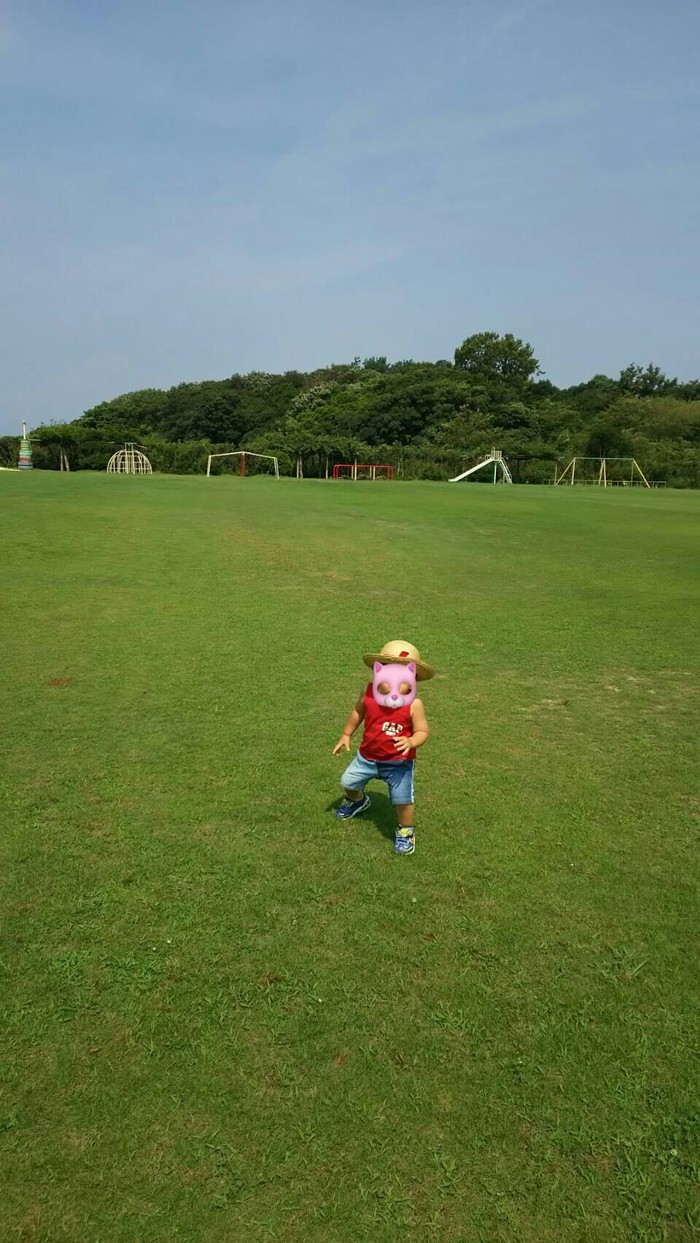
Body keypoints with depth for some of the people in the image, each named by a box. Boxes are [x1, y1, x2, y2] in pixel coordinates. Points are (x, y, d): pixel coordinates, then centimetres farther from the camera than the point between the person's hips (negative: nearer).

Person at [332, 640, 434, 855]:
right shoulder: (369, 693, -14)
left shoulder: (414, 704, -24)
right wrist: (346, 735, 10)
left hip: (399, 763, -4)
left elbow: (422, 732, -19)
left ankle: (406, 831, 27)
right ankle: (357, 801, 57)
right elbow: (358, 713, 6)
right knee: (348, 782, 20)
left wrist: (411, 742, -40)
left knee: (402, 800, -6)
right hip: (367, 757, 4)